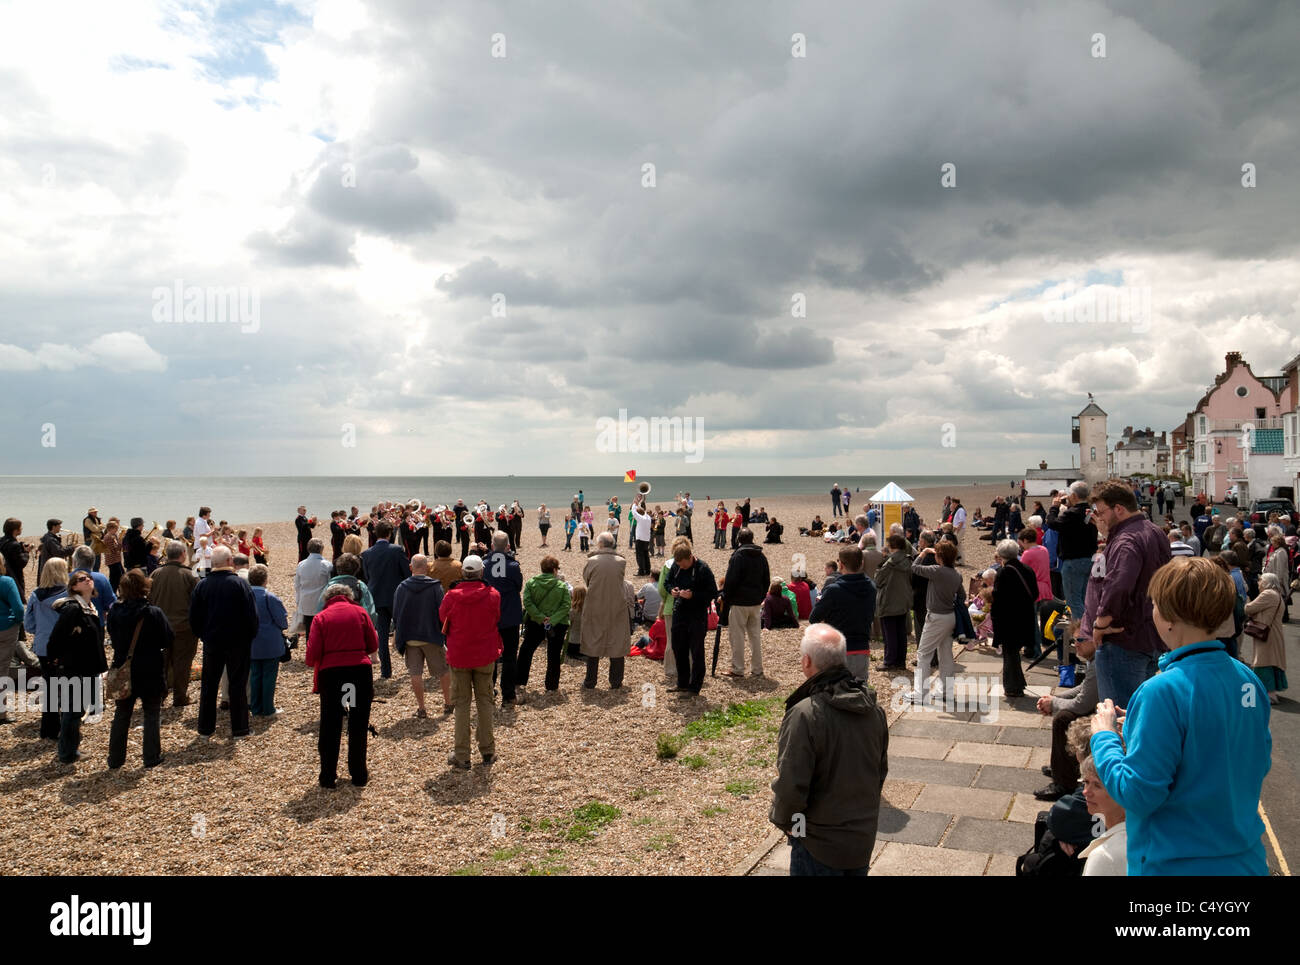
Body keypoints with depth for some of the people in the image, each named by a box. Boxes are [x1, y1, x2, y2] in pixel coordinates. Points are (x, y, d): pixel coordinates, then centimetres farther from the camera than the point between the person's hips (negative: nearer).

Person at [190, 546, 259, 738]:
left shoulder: (202, 585, -2)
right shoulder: (240, 584, -13)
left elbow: (194, 616, 3)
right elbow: (252, 614, -13)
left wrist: (203, 635, 16)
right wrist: (251, 636, 2)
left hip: (211, 643, 3)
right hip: (238, 643, -3)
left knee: (209, 684, 14)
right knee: (238, 684, 5)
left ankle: (205, 728, 20)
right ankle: (239, 728, 9)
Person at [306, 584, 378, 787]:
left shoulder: (320, 617, 1)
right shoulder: (359, 612, 3)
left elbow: (312, 655, -5)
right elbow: (374, 645, 5)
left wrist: (308, 659, 17)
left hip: (330, 672, 0)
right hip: (360, 670, 1)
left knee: (330, 727, 11)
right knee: (358, 725, 12)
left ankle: (328, 777, 16)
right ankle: (359, 775, 19)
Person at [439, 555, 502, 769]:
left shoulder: (452, 596, -15)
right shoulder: (493, 596, -12)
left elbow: (442, 617, 4)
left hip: (459, 656, -1)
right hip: (485, 656, 1)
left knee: (461, 703, 8)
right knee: (484, 701, 14)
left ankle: (462, 756, 10)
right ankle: (488, 751, 20)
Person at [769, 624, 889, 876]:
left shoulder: (804, 715, -27)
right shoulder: (874, 709, -4)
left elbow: (791, 785, -25)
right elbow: (881, 770, 9)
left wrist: (783, 819, -5)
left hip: (819, 844, -6)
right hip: (864, 836, 6)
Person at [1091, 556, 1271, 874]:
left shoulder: (1164, 691, -24)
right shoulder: (1248, 680, -3)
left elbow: (1138, 794, -22)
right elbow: (1259, 763, 11)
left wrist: (1104, 736, -7)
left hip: (1178, 862, -6)